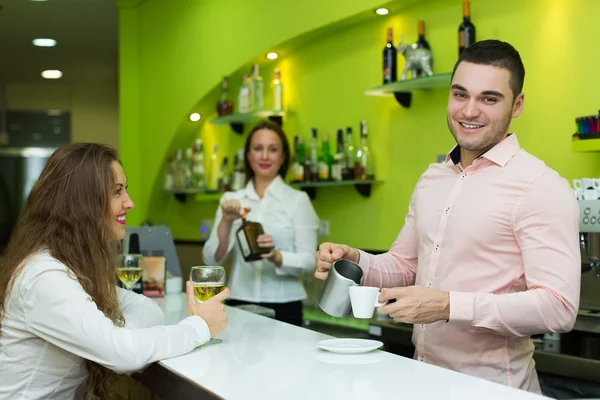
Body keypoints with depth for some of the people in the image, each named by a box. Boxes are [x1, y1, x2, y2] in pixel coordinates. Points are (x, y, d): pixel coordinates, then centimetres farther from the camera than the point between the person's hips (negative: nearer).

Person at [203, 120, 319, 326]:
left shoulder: (298, 200, -2)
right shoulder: (231, 200, 6)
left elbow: (308, 261, -8)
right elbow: (211, 259, -1)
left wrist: (276, 257, -26)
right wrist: (226, 222, -17)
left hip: (283, 309, -2)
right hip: (239, 307, 2)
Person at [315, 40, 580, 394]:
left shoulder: (541, 187, -16)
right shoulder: (431, 179, 6)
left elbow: (559, 308, -22)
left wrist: (449, 305, -30)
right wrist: (355, 262, -5)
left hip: (490, 385, -6)